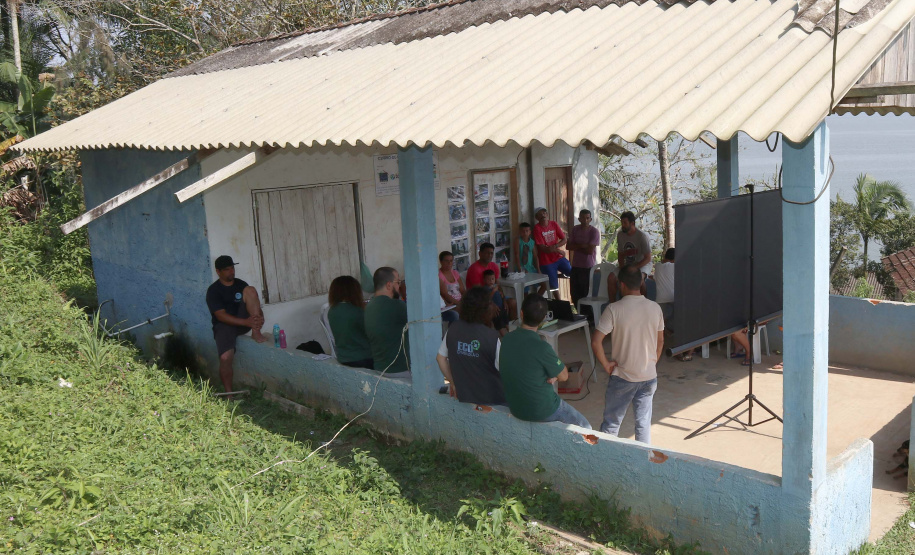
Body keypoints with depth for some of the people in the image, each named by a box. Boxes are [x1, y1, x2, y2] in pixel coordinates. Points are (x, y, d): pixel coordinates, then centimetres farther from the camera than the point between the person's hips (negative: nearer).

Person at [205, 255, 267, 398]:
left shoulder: (241, 284, 8)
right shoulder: (213, 291, -8)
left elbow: (255, 304, 6)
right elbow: (221, 316, -18)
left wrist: (259, 316, -19)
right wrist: (246, 322, -29)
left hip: (244, 321, 4)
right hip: (224, 325, -4)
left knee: (250, 290, -18)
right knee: (226, 357, -31)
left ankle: (256, 333, -22)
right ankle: (229, 395, -14)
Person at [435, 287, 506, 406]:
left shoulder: (452, 330, -5)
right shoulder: (492, 337, -21)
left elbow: (440, 358, 6)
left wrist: (452, 382, 16)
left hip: (463, 396, 6)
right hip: (492, 398, -5)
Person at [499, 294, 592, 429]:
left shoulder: (506, 340, -8)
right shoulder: (541, 347, -28)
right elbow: (564, 376, -12)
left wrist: (549, 376, -4)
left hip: (514, 407, 6)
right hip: (542, 411, -6)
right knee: (585, 428, 15)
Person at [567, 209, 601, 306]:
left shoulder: (594, 231, -9)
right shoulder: (575, 229, 6)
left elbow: (590, 250, -15)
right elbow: (568, 246, 0)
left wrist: (576, 247, -5)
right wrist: (582, 246, -13)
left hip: (588, 267, -5)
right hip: (575, 265, 5)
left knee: (585, 293, 0)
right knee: (574, 291, 9)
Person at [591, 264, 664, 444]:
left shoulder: (614, 309, -16)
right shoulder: (655, 308, -3)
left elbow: (595, 342, -20)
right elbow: (660, 341, 8)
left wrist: (606, 364, -7)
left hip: (623, 377, -3)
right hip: (649, 376, 3)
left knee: (611, 423, 10)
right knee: (644, 422, 14)